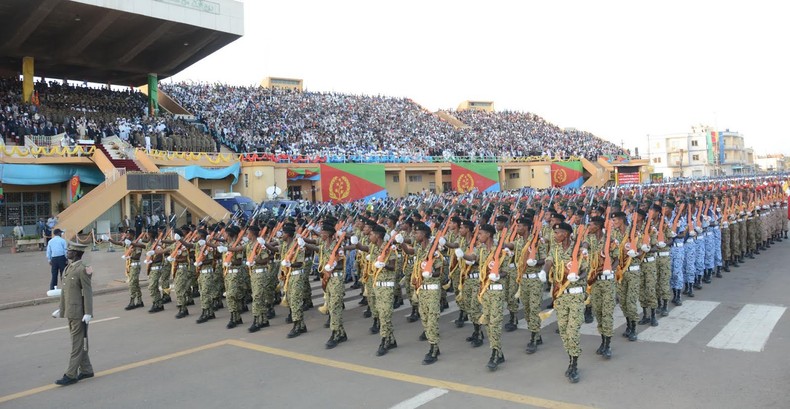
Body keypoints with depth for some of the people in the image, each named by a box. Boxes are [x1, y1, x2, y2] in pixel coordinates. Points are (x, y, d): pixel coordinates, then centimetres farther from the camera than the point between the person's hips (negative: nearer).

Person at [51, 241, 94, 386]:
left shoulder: (82, 269, -16)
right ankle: (86, 370, 25)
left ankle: (71, 375, 4)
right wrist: (61, 309, 20)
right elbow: (65, 291, 18)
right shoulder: (69, 268, 11)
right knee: (79, 343, 15)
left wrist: (88, 313, -19)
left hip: (79, 313, -9)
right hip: (71, 312, 9)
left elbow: (87, 292, -18)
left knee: (77, 344, -1)